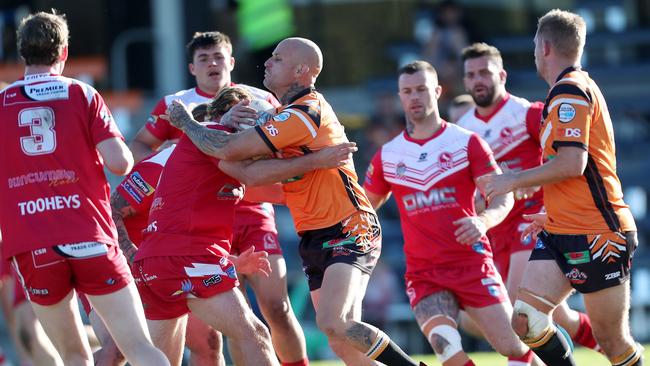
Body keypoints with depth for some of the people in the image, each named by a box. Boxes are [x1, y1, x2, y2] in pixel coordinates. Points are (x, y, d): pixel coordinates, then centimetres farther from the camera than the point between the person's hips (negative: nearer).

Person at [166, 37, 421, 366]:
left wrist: (186, 122, -5)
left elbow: (230, 150, -22)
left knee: (332, 322, -26)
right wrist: (230, 117, -2)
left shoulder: (305, 113, -18)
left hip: (349, 232, -10)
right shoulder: (288, 111, 13)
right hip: (315, 238, 10)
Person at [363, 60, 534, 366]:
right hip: (422, 272, 1)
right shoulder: (387, 156, 8)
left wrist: (484, 220, -29)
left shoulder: (467, 143, 0)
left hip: (472, 263, -1)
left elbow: (503, 197, -8)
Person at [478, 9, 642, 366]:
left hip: (596, 235, -10)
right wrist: (549, 216, 30)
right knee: (525, 320, -4)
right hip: (560, 235, 10)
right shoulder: (578, 88, 19)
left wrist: (512, 180, -11)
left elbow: (572, 164, -22)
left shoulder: (569, 91, -12)